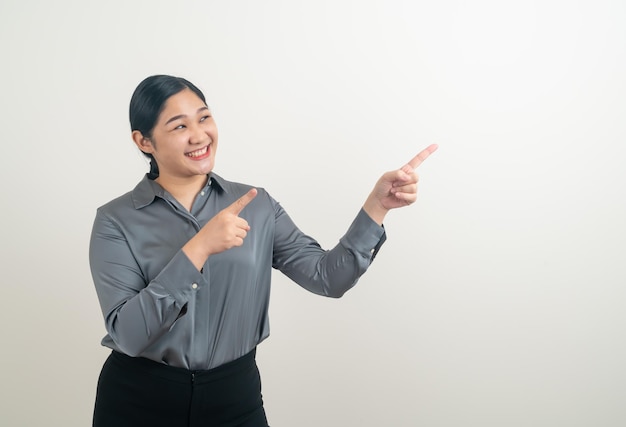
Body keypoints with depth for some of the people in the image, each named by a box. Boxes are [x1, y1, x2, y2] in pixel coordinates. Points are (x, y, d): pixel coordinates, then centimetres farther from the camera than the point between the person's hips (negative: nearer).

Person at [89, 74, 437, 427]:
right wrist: (198, 248, -26)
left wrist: (377, 203, -19)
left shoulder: (257, 206, -1)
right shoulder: (117, 221, -8)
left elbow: (328, 277, -8)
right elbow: (126, 333, -19)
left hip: (236, 397, 2)